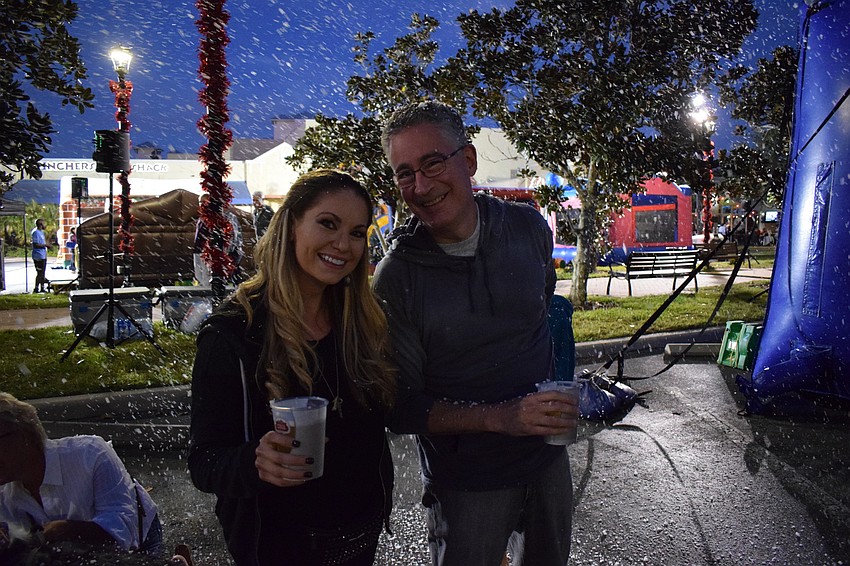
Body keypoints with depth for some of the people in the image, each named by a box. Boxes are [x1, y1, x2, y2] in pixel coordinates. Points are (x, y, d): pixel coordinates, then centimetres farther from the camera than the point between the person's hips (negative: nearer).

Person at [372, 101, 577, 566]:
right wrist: (500, 417, -29)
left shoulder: (529, 227, -8)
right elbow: (400, 407, -17)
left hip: (547, 456, 4)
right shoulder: (395, 275, -20)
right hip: (465, 481, -4)